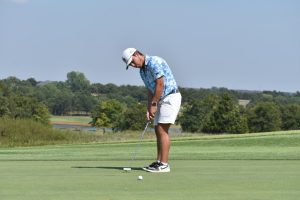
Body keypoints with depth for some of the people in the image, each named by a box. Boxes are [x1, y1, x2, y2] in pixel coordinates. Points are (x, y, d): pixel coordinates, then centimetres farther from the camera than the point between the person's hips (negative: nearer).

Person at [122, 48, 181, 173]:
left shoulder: (154, 62, -16)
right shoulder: (142, 71, 14)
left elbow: (160, 84, -21)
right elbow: (151, 91, 16)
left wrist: (153, 104, -16)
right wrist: (149, 110, 5)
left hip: (170, 97, -10)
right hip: (161, 100, 10)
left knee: (162, 130, -13)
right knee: (158, 131, 8)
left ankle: (164, 165, -15)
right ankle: (158, 162, 10)